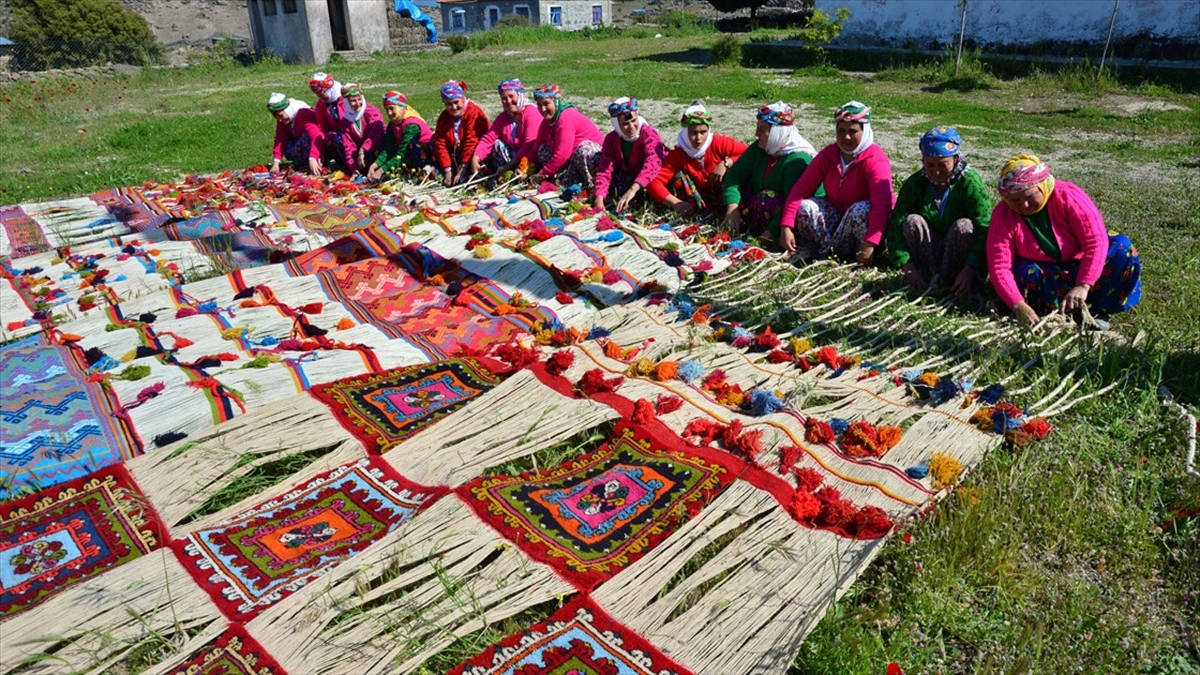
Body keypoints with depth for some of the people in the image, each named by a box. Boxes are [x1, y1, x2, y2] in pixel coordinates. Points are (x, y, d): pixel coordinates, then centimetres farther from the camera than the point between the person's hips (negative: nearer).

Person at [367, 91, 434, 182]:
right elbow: (387, 150, -6)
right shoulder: (392, 123, 0)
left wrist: (381, 170, -33)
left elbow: (402, 154, -30)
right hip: (410, 157, 8)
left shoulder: (411, 125, -25)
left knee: (414, 143, -37)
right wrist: (374, 166, -21)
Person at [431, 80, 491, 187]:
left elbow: (471, 143, -26)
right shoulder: (444, 117, -1)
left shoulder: (474, 112, -21)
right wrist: (447, 171, -16)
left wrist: (462, 169, -27)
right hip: (456, 153, 8)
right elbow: (441, 144, -6)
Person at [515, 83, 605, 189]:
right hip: (572, 159, 9)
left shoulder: (566, 118, -23)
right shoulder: (547, 120, 5)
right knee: (543, 149, 1)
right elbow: (536, 148, 6)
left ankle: (588, 186, -23)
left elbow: (562, 154, -29)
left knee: (584, 148, -39)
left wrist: (542, 174, -22)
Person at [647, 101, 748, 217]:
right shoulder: (677, 155, -19)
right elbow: (654, 183, -29)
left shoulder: (719, 143, -18)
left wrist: (726, 163, -30)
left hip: (721, 196, 0)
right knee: (677, 176, -23)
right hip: (699, 198, 1)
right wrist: (676, 203, -44)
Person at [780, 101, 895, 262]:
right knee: (805, 207, -21)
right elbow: (801, 188, -9)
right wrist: (787, 226, -22)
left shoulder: (875, 159, -18)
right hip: (835, 215, 4)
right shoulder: (828, 154, -2)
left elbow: (882, 202, -32)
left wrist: (870, 243, -45)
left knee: (862, 210, -37)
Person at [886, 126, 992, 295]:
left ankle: (950, 280, -16)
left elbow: (984, 230, -24)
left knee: (964, 225, -30)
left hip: (958, 253, -1)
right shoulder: (915, 183, -8)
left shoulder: (970, 182, -15)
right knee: (911, 221, -22)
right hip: (929, 254, 2)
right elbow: (896, 225, -17)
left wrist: (969, 270, -35)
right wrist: (908, 268, -28)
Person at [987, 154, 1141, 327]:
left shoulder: (1068, 196, -22)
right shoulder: (1003, 215, -20)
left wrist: (1083, 286, -42)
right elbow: (999, 267, -27)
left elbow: (1096, 241, -29)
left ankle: (1096, 309, -17)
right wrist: (1018, 305, -42)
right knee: (1024, 273, -33)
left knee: (1122, 249, -25)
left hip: (1081, 268, 1)